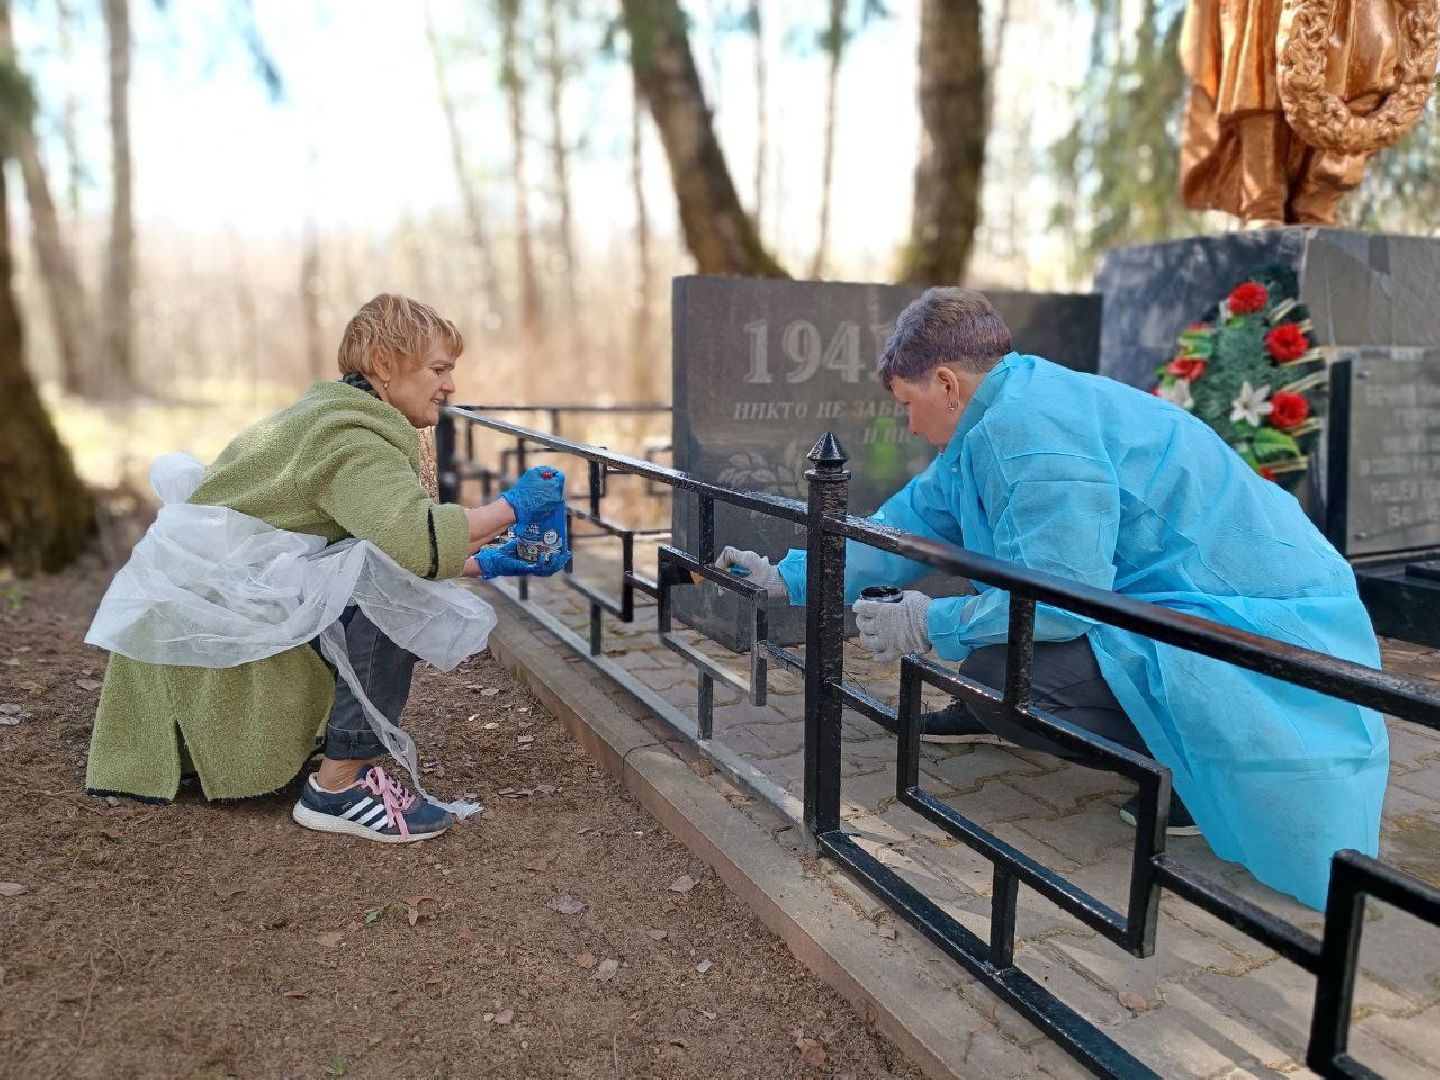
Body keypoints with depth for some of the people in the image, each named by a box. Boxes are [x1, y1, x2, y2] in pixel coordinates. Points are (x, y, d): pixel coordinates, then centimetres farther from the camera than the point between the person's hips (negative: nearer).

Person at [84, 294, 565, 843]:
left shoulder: (338, 417, 13)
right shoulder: (353, 440, -19)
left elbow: (395, 548, 10)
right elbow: (416, 542, -36)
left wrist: (487, 563, 4)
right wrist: (512, 506, -21)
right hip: (217, 608, -10)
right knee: (401, 593, -24)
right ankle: (341, 784, -16)